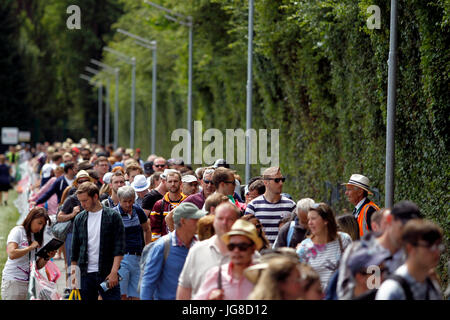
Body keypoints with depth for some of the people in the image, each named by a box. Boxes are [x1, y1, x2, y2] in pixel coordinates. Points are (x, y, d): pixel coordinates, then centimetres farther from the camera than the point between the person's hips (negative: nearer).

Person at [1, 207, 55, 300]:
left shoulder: (37, 237, 16)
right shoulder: (18, 231, -3)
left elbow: (38, 265, 14)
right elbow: (12, 254, -20)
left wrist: (47, 258, -4)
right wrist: (31, 247, -15)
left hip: (29, 282, 6)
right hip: (13, 281, -6)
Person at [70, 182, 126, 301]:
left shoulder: (113, 216, -2)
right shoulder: (79, 219, 10)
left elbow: (119, 247, -6)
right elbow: (75, 249, 16)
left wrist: (114, 272, -13)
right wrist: (73, 272, 11)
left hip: (107, 273, -3)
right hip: (85, 274, 4)